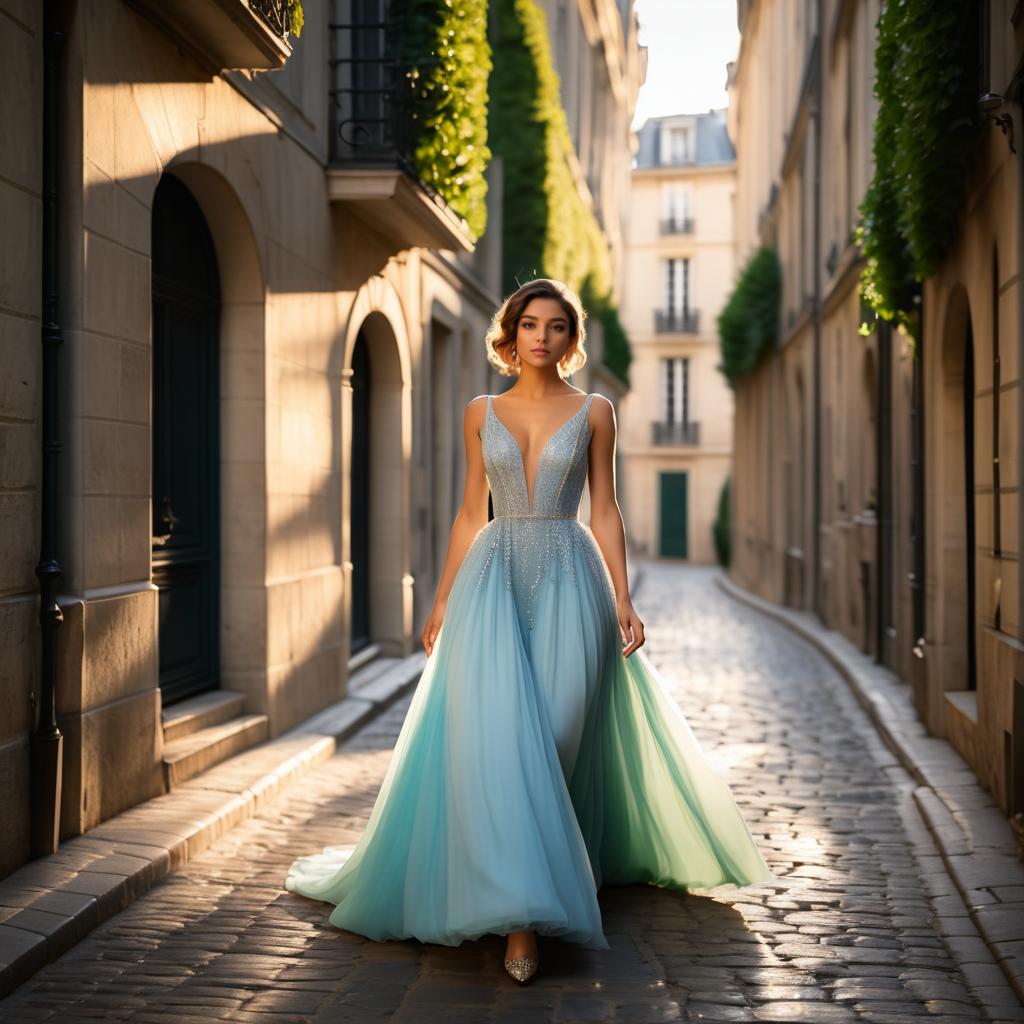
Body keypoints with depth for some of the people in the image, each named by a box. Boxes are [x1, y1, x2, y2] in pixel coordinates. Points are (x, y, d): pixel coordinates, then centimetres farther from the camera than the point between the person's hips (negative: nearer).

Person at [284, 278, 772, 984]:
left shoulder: (594, 412, 7)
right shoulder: (482, 413, 11)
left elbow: (605, 511, 6)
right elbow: (471, 513, 14)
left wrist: (622, 599, -2)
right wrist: (444, 599, 10)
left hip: (568, 581, -1)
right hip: (493, 578, 1)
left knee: (551, 735, -7)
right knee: (495, 734, -14)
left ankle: (521, 901, 8)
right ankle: (521, 915, -13)